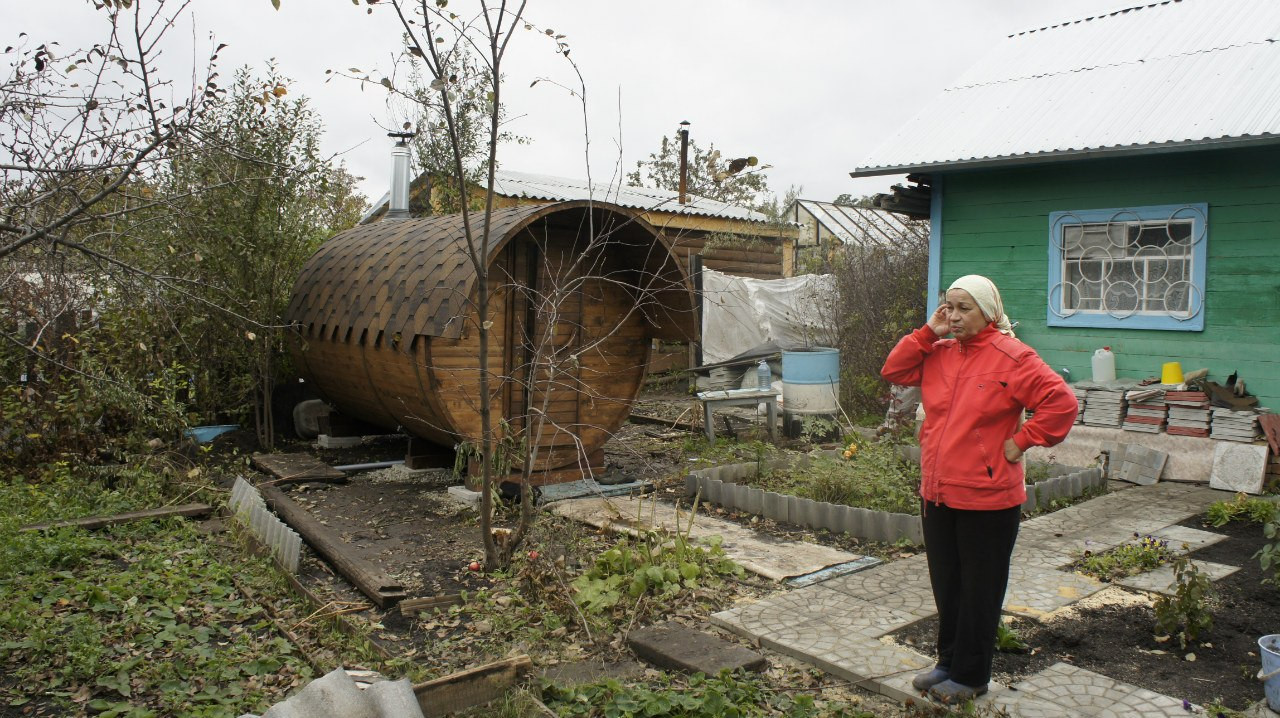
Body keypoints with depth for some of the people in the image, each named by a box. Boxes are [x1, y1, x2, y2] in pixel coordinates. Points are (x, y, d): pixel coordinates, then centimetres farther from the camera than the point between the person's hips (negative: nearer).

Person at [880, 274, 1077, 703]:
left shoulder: (1011, 357, -13)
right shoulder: (939, 352, 8)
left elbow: (1061, 402, -16)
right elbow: (894, 371, 7)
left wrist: (1022, 441, -14)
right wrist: (928, 332, -1)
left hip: (986, 499, -7)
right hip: (937, 494, 7)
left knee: (979, 591, 9)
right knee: (946, 586, 19)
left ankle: (970, 676, 23)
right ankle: (949, 663, 34)